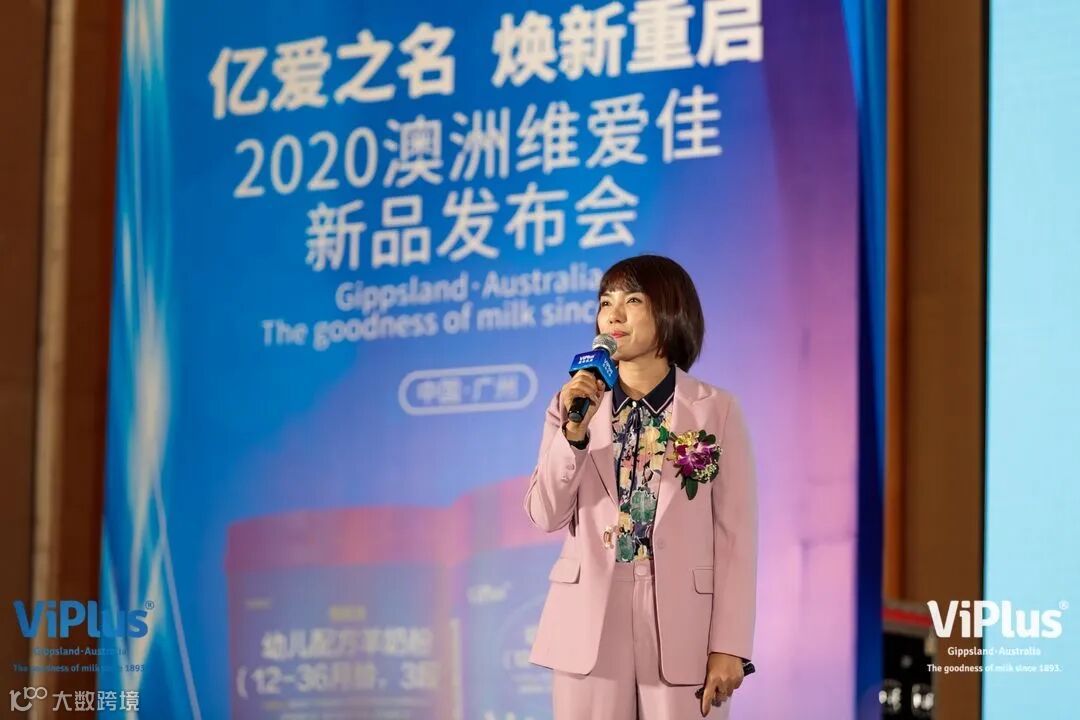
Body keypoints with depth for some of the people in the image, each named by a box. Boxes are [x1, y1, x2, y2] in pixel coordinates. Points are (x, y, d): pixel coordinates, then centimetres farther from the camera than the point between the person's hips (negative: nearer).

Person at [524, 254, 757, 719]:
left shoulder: (716, 410, 2)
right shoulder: (573, 405, 9)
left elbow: (735, 534, -1)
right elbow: (546, 515, 1)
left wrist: (729, 646, -8)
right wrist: (574, 432, -13)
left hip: (683, 627, -2)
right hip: (590, 627, 2)